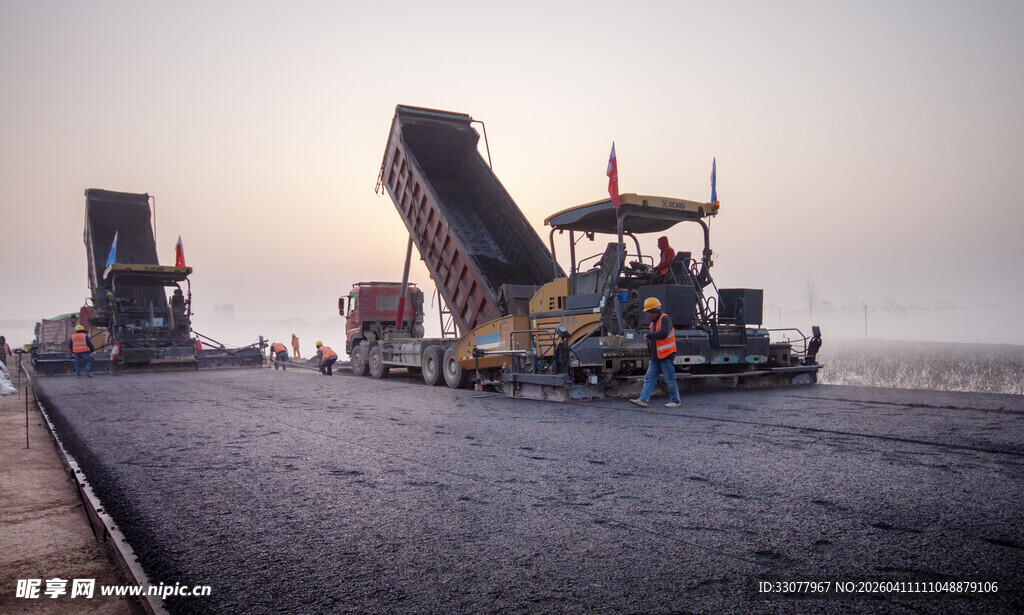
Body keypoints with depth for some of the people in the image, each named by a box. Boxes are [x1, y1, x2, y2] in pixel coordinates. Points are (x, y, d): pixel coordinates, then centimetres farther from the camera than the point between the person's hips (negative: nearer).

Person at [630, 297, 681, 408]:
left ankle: (675, 401, 10)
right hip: (655, 357, 9)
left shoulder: (665, 319, -11)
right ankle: (643, 400, 1)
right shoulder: (654, 321, 18)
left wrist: (649, 335, -17)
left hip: (666, 355, -9)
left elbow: (664, 333, -27)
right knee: (649, 378, 3)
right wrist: (650, 339, 8)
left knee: (670, 380, -1)